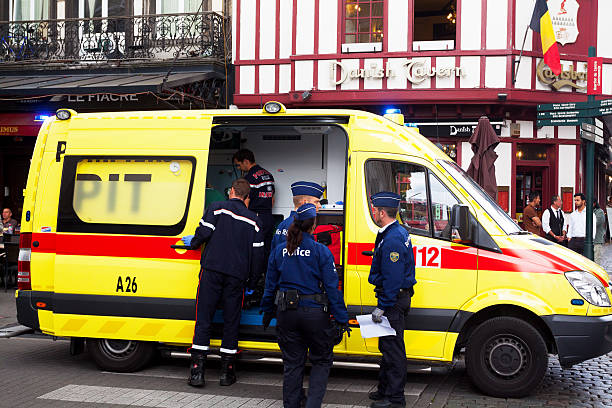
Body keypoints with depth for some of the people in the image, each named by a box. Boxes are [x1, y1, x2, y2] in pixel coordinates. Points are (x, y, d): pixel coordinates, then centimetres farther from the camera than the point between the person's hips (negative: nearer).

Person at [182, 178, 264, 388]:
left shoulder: (217, 207, 4)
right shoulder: (252, 220, 13)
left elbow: (204, 232, -8)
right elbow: (258, 254, 12)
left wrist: (193, 242, 14)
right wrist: (252, 282, 20)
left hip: (212, 270, -2)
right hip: (236, 276, 2)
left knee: (203, 320, 1)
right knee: (231, 322, 9)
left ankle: (197, 371, -2)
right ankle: (227, 372, 11)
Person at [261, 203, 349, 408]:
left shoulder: (279, 251, 3)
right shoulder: (321, 251, -9)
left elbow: (270, 285, 10)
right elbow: (332, 287, -9)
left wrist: (267, 312, 23)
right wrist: (341, 320, -5)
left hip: (286, 312, 4)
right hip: (315, 313, -4)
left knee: (292, 363, 15)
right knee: (322, 360, 12)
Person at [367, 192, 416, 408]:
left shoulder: (392, 239, -21)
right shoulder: (397, 232, 14)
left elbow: (392, 278, -24)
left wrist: (382, 307, -21)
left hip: (393, 300, -11)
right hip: (397, 297, 11)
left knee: (392, 348, -5)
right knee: (387, 346, 17)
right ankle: (385, 390, 28)